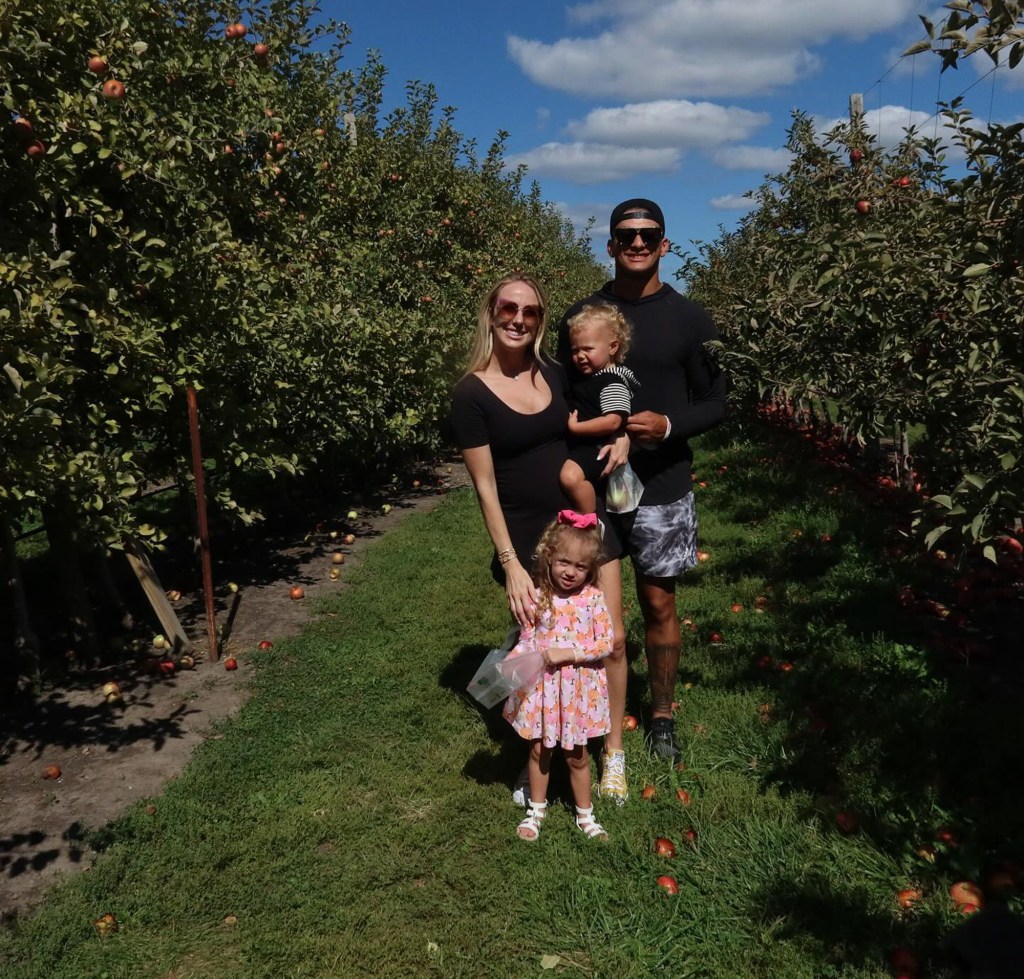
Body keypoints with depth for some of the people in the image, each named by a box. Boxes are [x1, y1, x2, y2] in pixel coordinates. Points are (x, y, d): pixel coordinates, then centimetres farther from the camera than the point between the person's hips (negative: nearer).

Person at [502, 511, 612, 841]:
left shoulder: (593, 598, -13)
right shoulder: (539, 597, -10)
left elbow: (606, 643, -13)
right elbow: (527, 640, -2)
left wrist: (570, 653, -22)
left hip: (578, 688, -1)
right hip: (541, 686, 1)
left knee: (576, 756, 15)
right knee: (539, 751, 17)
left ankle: (585, 815, 36)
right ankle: (536, 809, 39)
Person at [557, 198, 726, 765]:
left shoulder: (689, 320, 0)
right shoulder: (581, 315, 3)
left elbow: (715, 403, 2)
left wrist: (668, 425, -17)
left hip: (662, 489, 0)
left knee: (659, 605, 11)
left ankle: (662, 717, 31)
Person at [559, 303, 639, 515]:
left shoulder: (613, 381, -17)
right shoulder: (580, 374, 10)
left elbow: (612, 422, -28)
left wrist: (575, 427, -23)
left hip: (596, 446, -10)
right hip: (575, 443, 11)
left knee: (570, 475, -32)